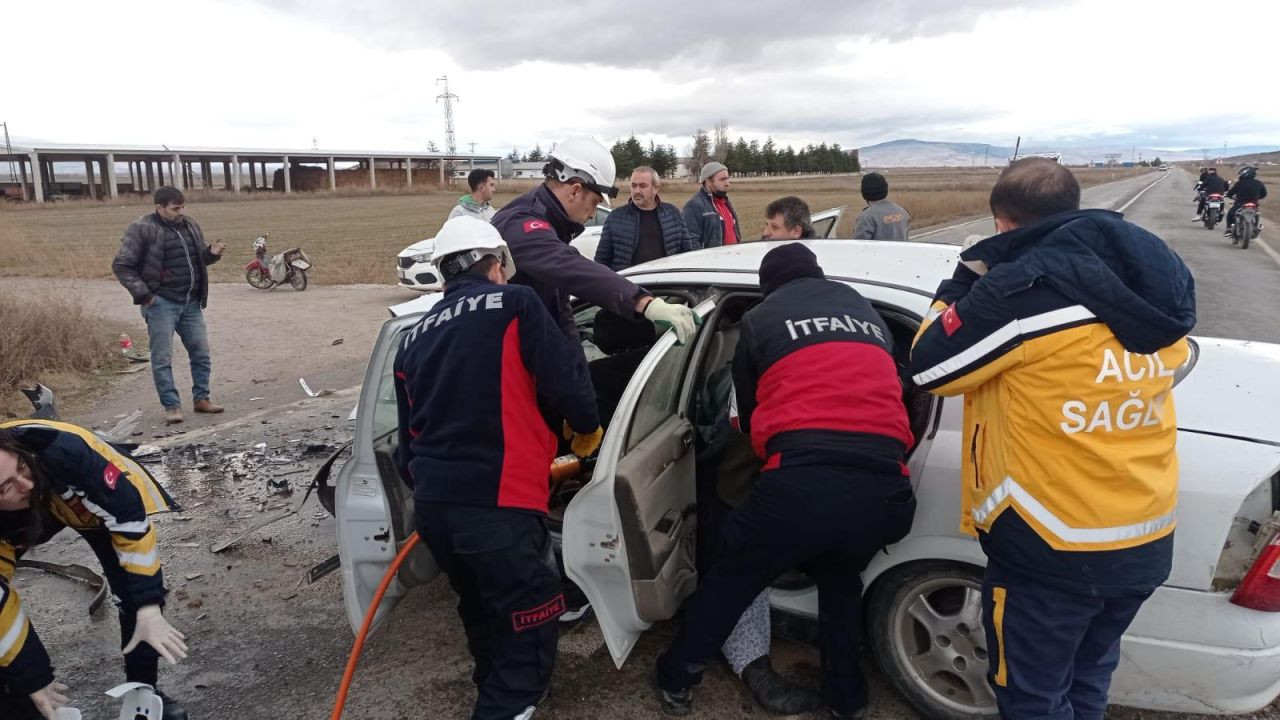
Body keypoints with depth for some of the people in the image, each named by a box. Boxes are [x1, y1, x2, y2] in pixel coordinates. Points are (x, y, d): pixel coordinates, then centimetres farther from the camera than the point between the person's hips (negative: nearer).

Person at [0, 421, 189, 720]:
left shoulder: (64, 450, -43)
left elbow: (128, 514, -32)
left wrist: (148, 608, -34)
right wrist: (31, 678, -17)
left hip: (85, 498, -1)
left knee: (139, 585, -13)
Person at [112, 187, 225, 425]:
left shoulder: (191, 226, 10)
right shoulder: (141, 229, -9)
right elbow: (122, 266, -8)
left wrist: (211, 253, 0)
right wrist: (143, 294, -14)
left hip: (191, 303, 6)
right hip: (161, 303, -6)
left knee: (201, 353, 9)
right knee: (162, 358, -2)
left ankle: (201, 398, 22)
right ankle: (172, 406, 5)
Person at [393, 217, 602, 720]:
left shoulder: (413, 338, 17)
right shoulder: (514, 305, -2)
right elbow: (566, 380, -6)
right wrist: (586, 429, 14)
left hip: (432, 502, 8)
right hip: (497, 501, -7)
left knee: (482, 612, 28)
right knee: (529, 626, 5)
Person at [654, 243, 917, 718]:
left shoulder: (761, 320, 15)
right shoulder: (868, 314, 26)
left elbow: (749, 414, 24)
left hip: (803, 480, -4)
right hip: (885, 486, 4)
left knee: (730, 579, 20)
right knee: (840, 580, 34)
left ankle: (676, 680, 34)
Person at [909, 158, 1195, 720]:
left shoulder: (1024, 287, -20)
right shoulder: (1154, 279, 3)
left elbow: (928, 367, -10)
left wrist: (965, 283, 5)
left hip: (1054, 548, -7)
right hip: (1148, 541, 7)